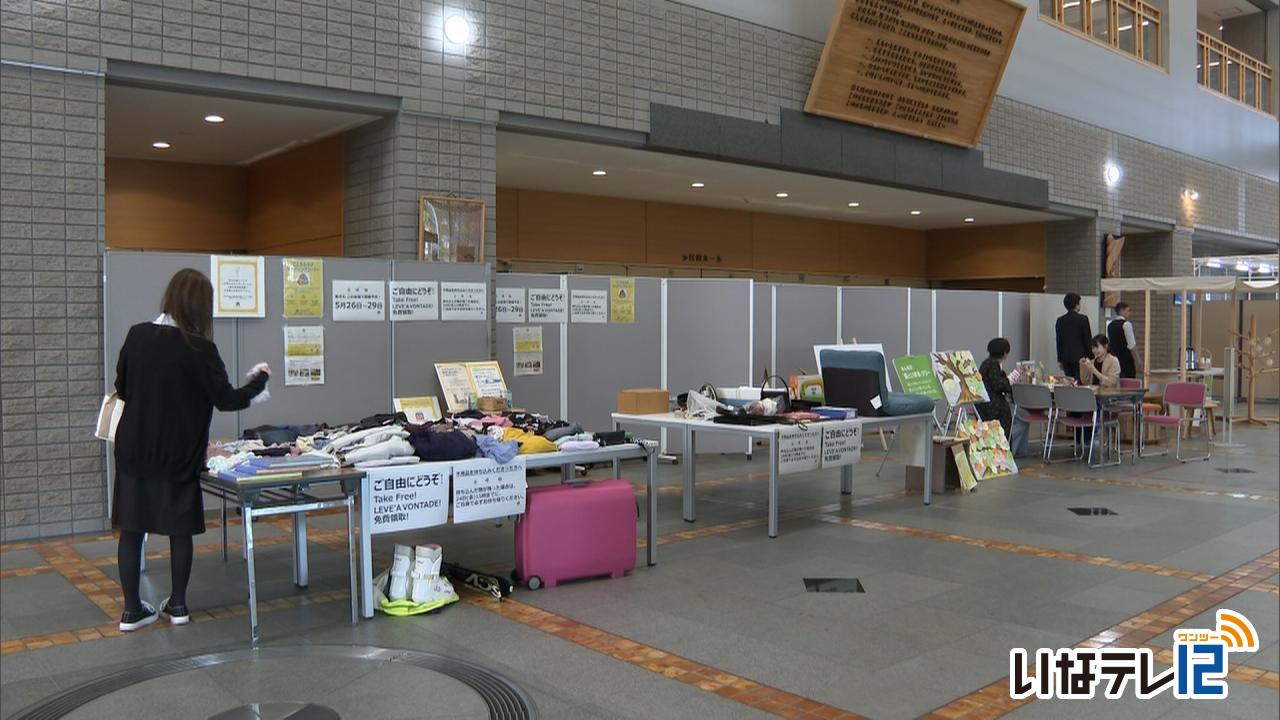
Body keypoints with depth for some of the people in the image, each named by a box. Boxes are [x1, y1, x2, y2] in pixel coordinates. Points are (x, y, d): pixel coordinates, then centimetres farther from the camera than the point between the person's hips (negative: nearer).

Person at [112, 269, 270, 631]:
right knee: (180, 528, 11)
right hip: (178, 454, -3)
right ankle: (178, 605, 21)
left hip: (133, 450, 3)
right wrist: (259, 380, 6)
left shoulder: (137, 335, -2)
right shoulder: (198, 348, -14)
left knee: (131, 528, 10)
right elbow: (226, 400, -10)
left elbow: (122, 389, 8)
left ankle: (132, 610, 16)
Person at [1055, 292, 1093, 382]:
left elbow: (1059, 341, 8)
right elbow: (1088, 340, -6)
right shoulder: (1083, 319, -8)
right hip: (1080, 357, -4)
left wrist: (1060, 359, 14)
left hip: (1065, 358, 4)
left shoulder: (1060, 320, 4)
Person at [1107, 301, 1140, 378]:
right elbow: (1132, 344, -13)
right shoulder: (1126, 324, -11)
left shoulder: (1110, 325, 10)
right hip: (1126, 357, -7)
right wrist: (1138, 359, -7)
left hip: (1114, 357, 7)